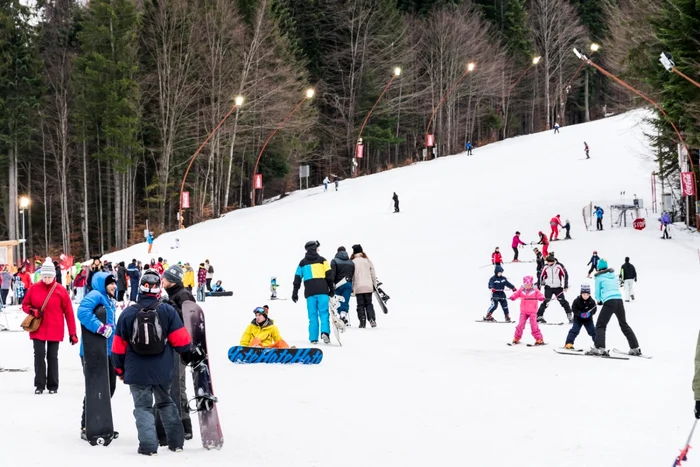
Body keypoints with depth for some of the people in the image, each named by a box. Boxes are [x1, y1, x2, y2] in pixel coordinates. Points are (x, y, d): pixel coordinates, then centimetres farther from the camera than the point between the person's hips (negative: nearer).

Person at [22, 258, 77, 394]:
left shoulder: (61, 291, -5)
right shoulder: (34, 288, -2)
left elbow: (68, 312, -3)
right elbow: (25, 305, 9)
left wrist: (72, 333, -4)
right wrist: (32, 311, -15)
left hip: (54, 330, -1)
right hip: (38, 330, 1)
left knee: (52, 357, 5)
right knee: (39, 355, -2)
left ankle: (53, 385, 15)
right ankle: (39, 385, 7)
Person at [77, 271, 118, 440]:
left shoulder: (109, 300, 18)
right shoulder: (95, 296, -13)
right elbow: (83, 312, -32)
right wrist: (100, 327, -35)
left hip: (108, 351, 10)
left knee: (109, 387, 16)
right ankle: (86, 428, 2)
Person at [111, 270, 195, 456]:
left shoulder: (127, 313, -4)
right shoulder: (168, 311, -5)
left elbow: (119, 346, 1)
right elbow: (180, 339, -3)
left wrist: (119, 369, 13)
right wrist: (188, 355, 16)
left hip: (137, 372, -1)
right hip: (163, 370, 2)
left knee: (143, 407, 6)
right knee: (166, 403, 19)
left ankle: (148, 445, -6)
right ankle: (176, 441, 18)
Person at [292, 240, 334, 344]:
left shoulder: (303, 262, 15)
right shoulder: (322, 260, 7)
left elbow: (297, 278, 13)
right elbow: (329, 275, 2)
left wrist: (295, 293, 15)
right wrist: (331, 288, 7)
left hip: (309, 292, 2)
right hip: (322, 290, -2)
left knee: (312, 315, 4)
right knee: (324, 312, -3)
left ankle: (313, 338, -1)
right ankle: (325, 332, -24)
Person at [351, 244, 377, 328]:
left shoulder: (352, 262, -3)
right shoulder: (367, 261, 4)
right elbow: (373, 274, 7)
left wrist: (351, 287, 8)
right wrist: (374, 285, 16)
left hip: (358, 288, -2)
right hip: (368, 287, 2)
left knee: (360, 305, 4)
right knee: (369, 304, 11)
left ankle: (362, 322, -3)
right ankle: (372, 320, -4)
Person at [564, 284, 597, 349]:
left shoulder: (592, 301, -13)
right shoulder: (577, 300, -18)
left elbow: (594, 309, -10)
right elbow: (574, 309, -15)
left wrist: (589, 313, -30)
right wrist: (580, 314, -28)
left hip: (588, 319, 2)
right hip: (578, 318, -2)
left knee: (593, 331, 0)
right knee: (575, 330, -13)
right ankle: (568, 343, -11)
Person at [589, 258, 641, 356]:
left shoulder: (599, 277, 3)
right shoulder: (613, 275, 18)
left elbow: (597, 294, 9)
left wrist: (599, 300, 32)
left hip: (609, 302, -5)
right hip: (619, 300, 6)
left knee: (600, 325, -2)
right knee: (624, 324, 18)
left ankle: (600, 348, -21)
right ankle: (635, 348, 17)